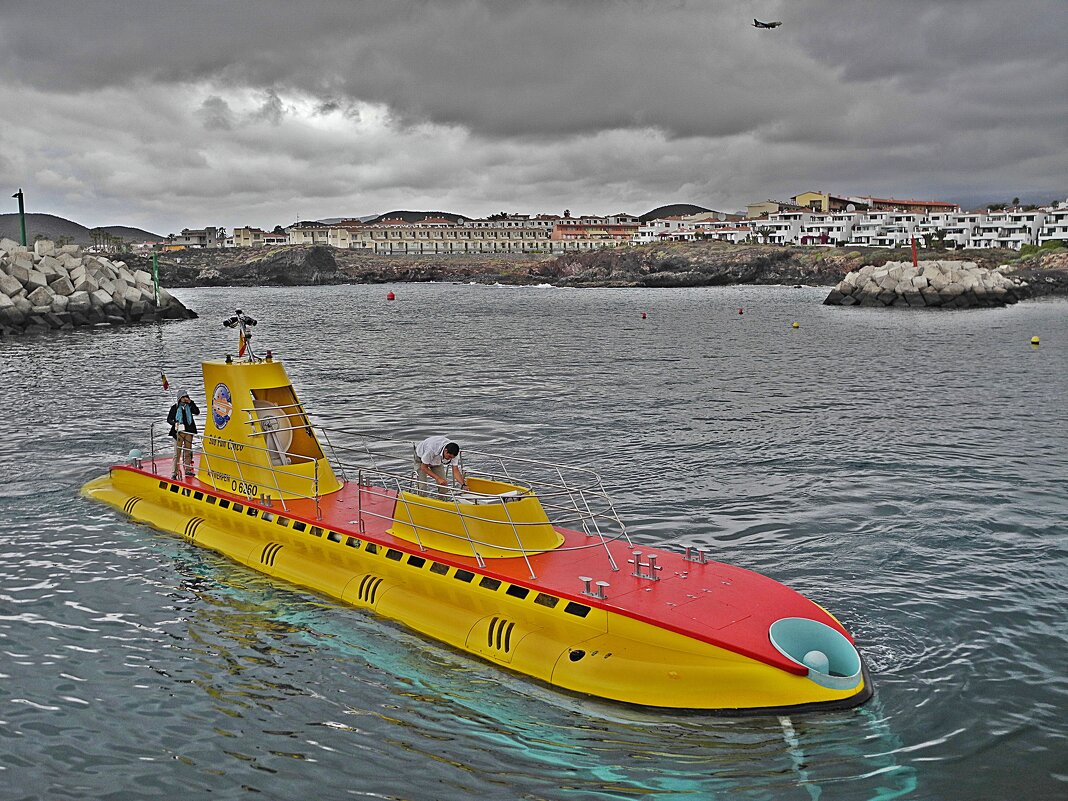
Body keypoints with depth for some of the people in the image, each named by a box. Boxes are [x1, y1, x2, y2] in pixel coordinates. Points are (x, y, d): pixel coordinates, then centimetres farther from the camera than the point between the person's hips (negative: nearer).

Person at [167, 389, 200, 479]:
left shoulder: (189, 406, 10)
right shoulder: (175, 407, 2)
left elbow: (197, 412, -5)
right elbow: (169, 419, 4)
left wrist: (191, 402, -8)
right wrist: (174, 423, -16)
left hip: (189, 431, 3)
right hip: (179, 431, -3)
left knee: (188, 451, 10)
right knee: (177, 452, -6)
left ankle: (188, 470, 19)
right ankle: (174, 472, -7)